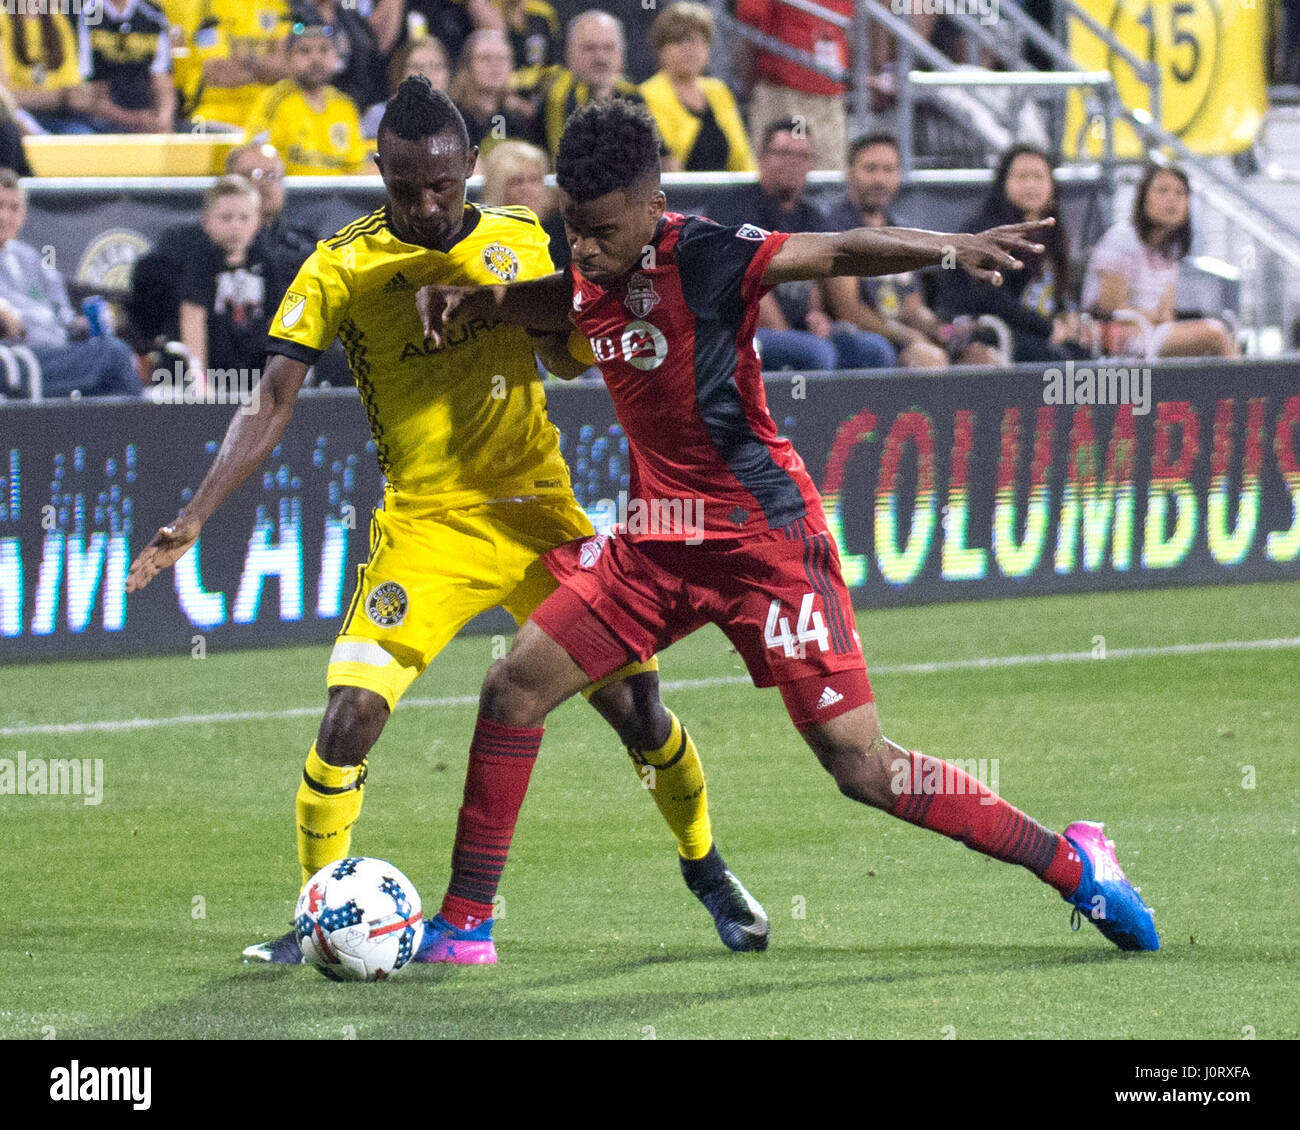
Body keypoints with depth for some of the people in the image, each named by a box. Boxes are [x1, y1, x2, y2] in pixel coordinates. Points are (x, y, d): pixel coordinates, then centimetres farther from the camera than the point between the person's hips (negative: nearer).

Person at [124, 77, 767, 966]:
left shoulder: (519, 243, 2)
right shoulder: (343, 268, -6)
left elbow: (570, 358, 14)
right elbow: (272, 405, -7)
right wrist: (193, 519, -17)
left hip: (540, 514, 2)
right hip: (425, 527, -2)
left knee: (635, 702, 2)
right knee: (352, 712, -18)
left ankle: (706, 870, 28)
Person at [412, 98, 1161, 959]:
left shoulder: (703, 256, -20)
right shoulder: (592, 277, 2)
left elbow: (843, 251, -31)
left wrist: (952, 248, -48)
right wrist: (473, 301, 9)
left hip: (765, 540, -7)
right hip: (659, 541, 7)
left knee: (862, 765, -9)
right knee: (514, 688, 2)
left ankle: (1073, 862, 4)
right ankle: (463, 921, 12)